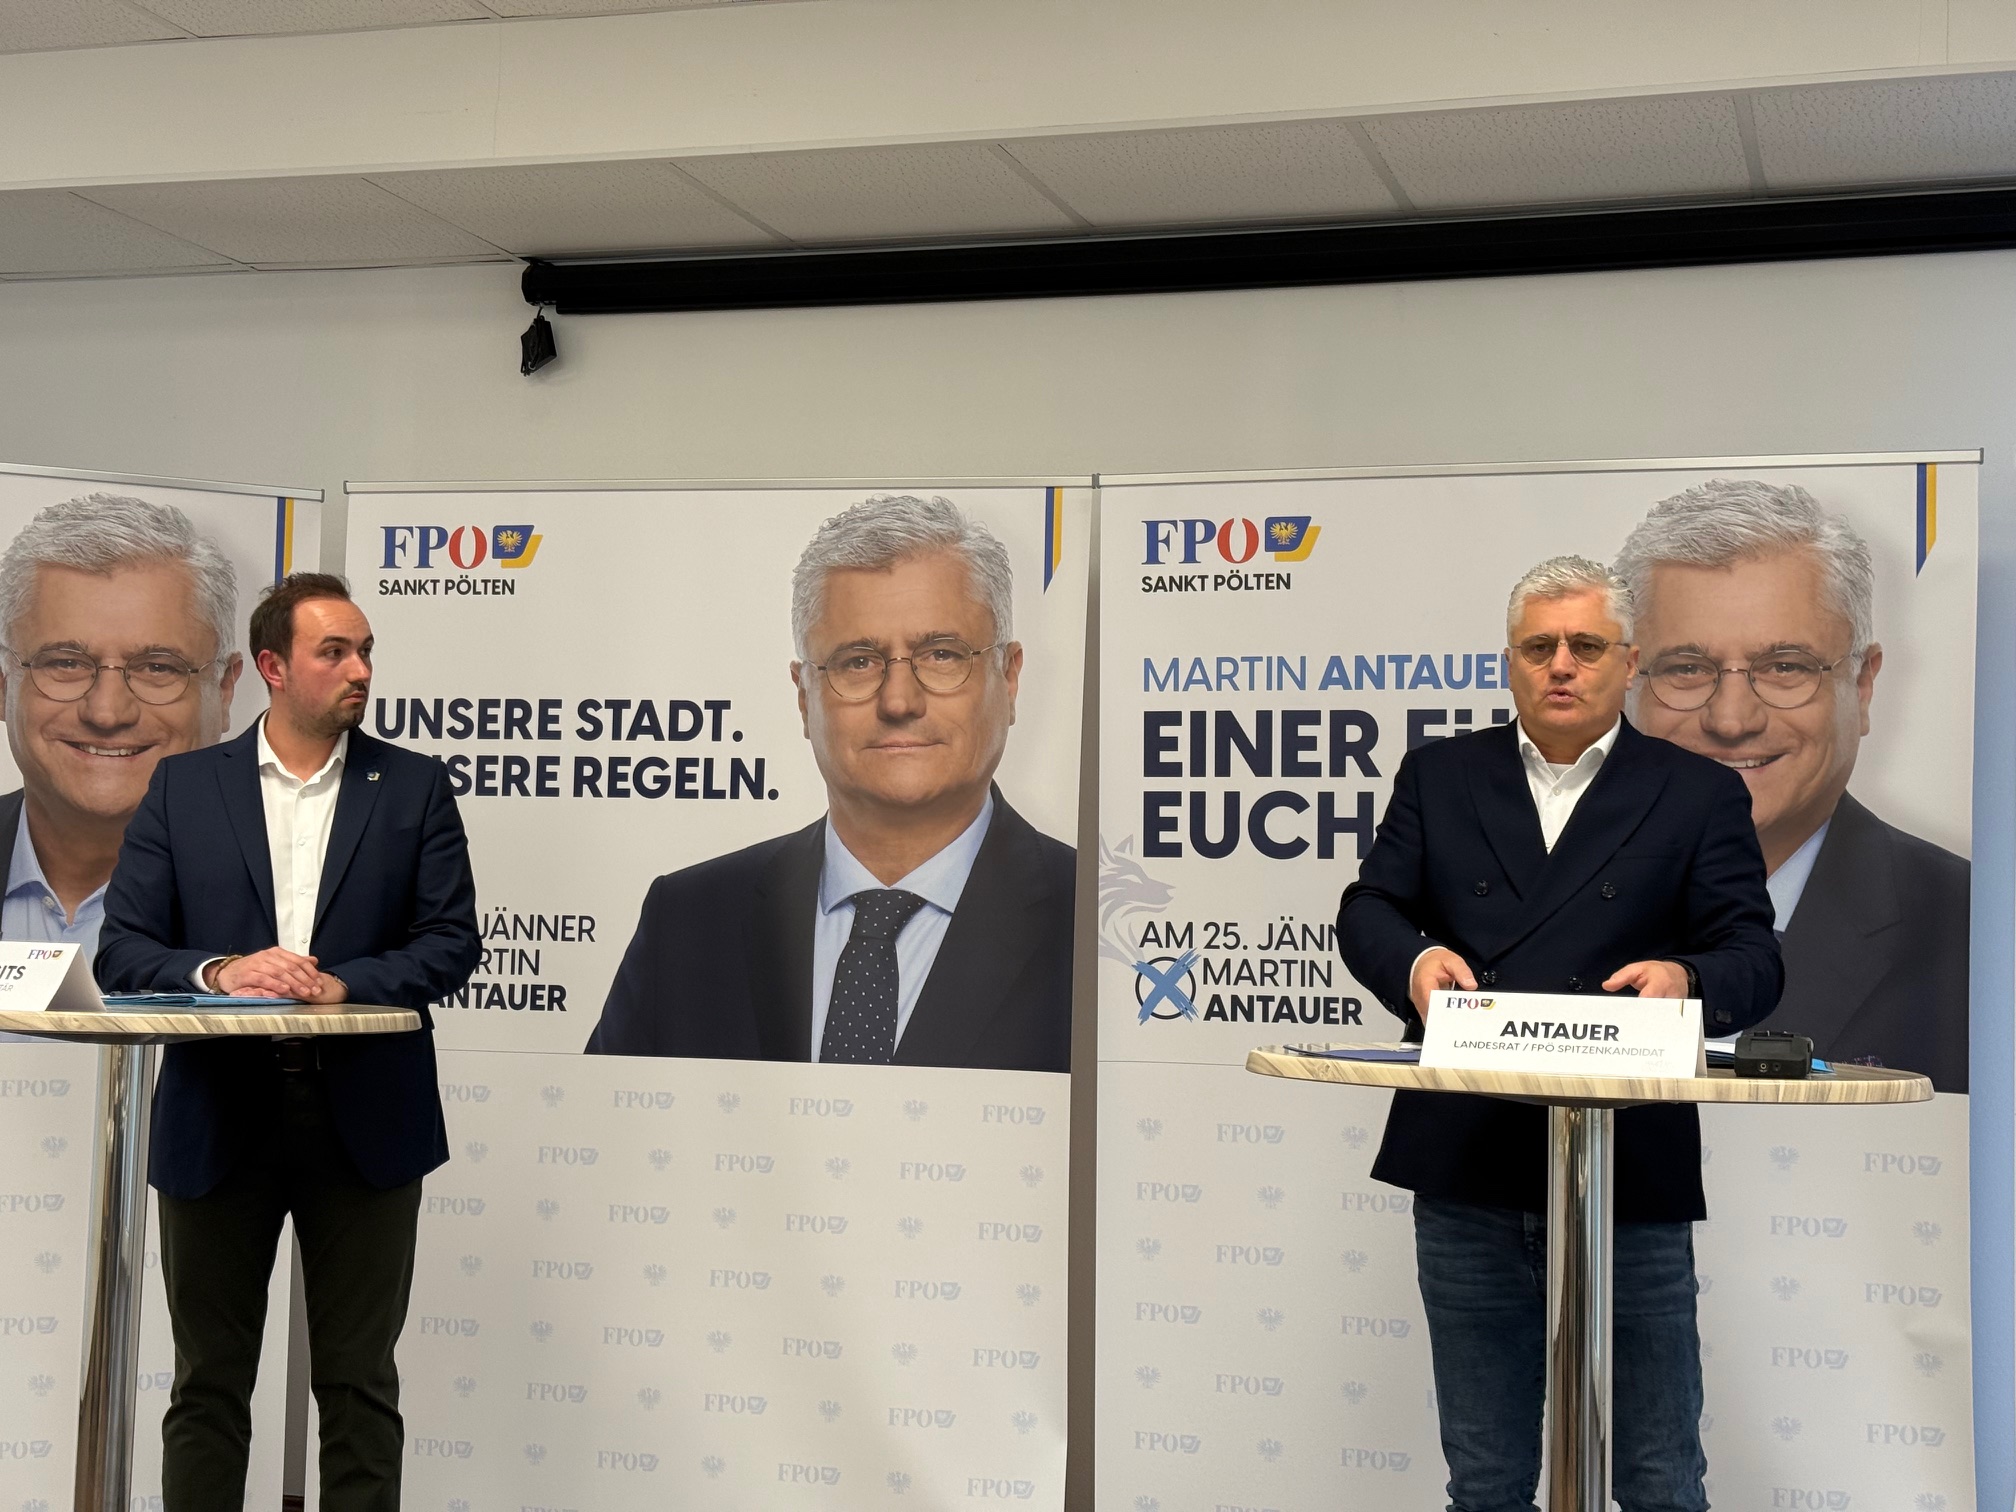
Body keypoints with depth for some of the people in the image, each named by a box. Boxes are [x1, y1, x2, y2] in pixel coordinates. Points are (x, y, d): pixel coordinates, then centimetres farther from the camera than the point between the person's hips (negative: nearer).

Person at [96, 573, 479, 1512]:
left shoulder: (414, 786, 5)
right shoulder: (182, 786, 6)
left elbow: (451, 942, -1)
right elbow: (122, 951, 0)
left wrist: (344, 984, -17)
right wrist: (221, 970, -18)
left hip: (363, 1118, 0)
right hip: (217, 1118, 1)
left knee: (359, 1386, 7)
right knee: (208, 1385, 10)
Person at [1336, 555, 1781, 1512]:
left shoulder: (1699, 794, 6)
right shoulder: (1440, 776, 12)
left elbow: (1751, 957, -1)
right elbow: (1368, 909, 5)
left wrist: (1686, 979, -24)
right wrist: (1415, 960, -18)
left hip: (1631, 1178, -2)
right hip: (1467, 1178, 2)